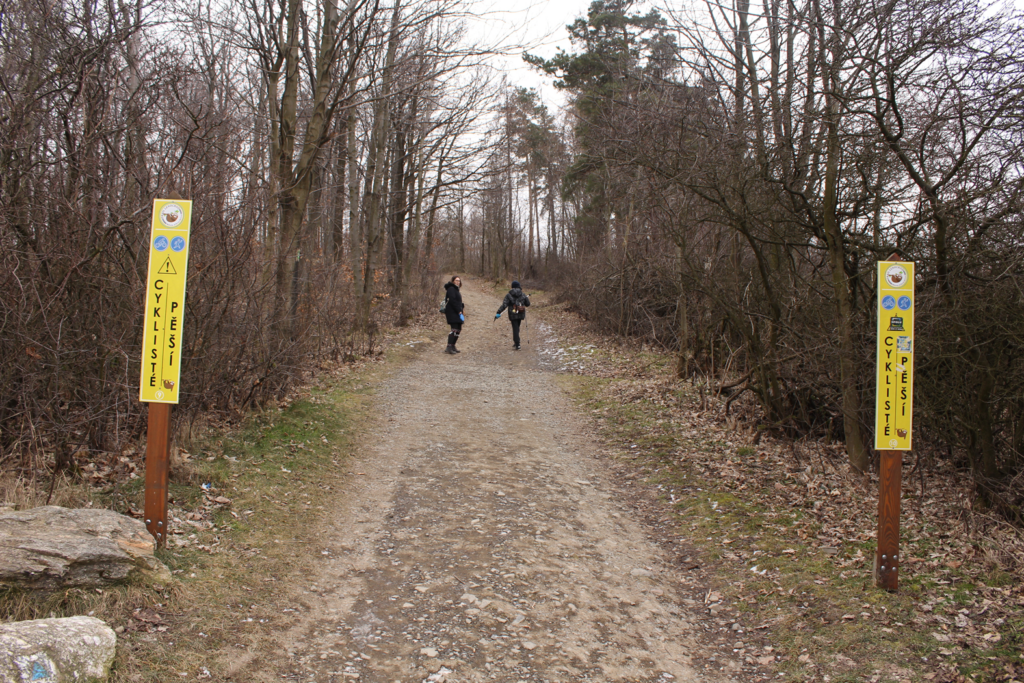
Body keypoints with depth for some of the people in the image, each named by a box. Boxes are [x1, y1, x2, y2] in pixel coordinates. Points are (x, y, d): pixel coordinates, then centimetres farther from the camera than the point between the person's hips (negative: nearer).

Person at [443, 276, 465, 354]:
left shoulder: (455, 289, 21)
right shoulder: (451, 289, -10)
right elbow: (452, 301, -19)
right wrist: (459, 312, -20)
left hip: (456, 313, 10)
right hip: (452, 312, -10)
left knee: (458, 329, 9)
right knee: (454, 329, -16)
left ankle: (453, 346, 14)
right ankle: (449, 348, -19)